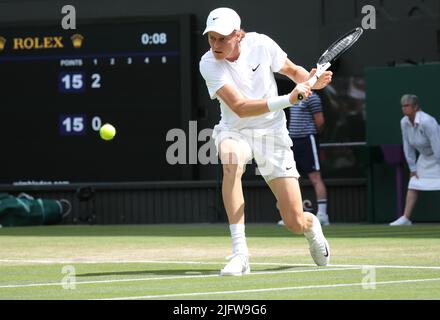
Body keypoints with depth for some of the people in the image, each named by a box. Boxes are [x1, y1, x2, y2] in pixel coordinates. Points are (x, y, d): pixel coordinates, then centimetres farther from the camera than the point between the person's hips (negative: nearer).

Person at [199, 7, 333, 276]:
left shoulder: (261, 44, -13)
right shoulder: (209, 64, -18)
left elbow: (293, 70, 6)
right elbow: (240, 108, -28)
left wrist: (312, 81, -16)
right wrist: (288, 100, -38)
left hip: (271, 133, 1)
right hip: (234, 131, -1)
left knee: (295, 223, -5)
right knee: (232, 162, -40)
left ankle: (313, 226, 36)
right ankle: (240, 253, -37)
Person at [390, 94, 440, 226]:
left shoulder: (426, 122, -31)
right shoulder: (404, 122, -8)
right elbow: (408, 146, -1)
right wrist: (412, 168, 0)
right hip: (425, 156, 8)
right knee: (413, 185, 3)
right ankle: (406, 218, 5)